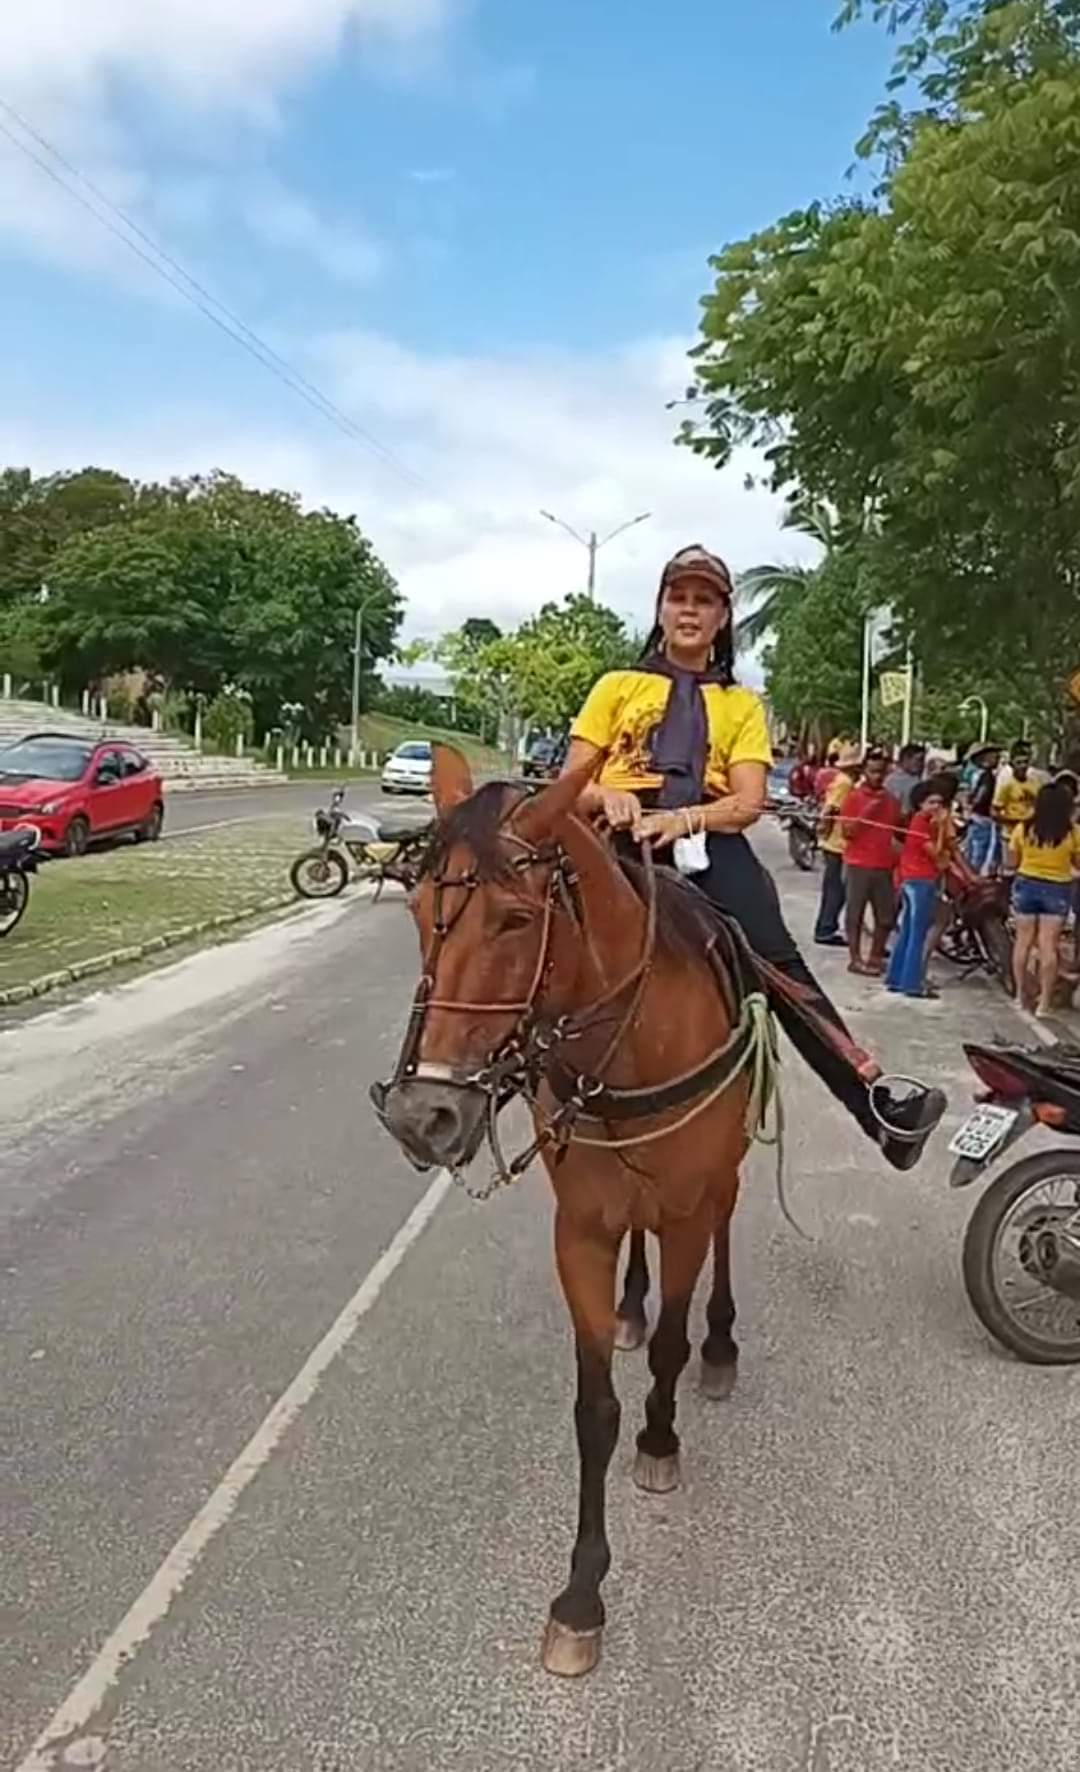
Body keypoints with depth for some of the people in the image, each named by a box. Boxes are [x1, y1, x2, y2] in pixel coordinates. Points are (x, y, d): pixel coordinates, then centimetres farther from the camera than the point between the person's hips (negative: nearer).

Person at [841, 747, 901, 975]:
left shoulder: (891, 799, 11)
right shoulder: (854, 797, -3)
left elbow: (899, 832, 20)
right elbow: (847, 832, -11)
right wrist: (867, 812, -17)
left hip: (884, 865, 5)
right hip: (859, 865, -5)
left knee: (887, 916, 8)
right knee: (855, 914, 0)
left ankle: (875, 957, 20)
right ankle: (855, 959, 6)